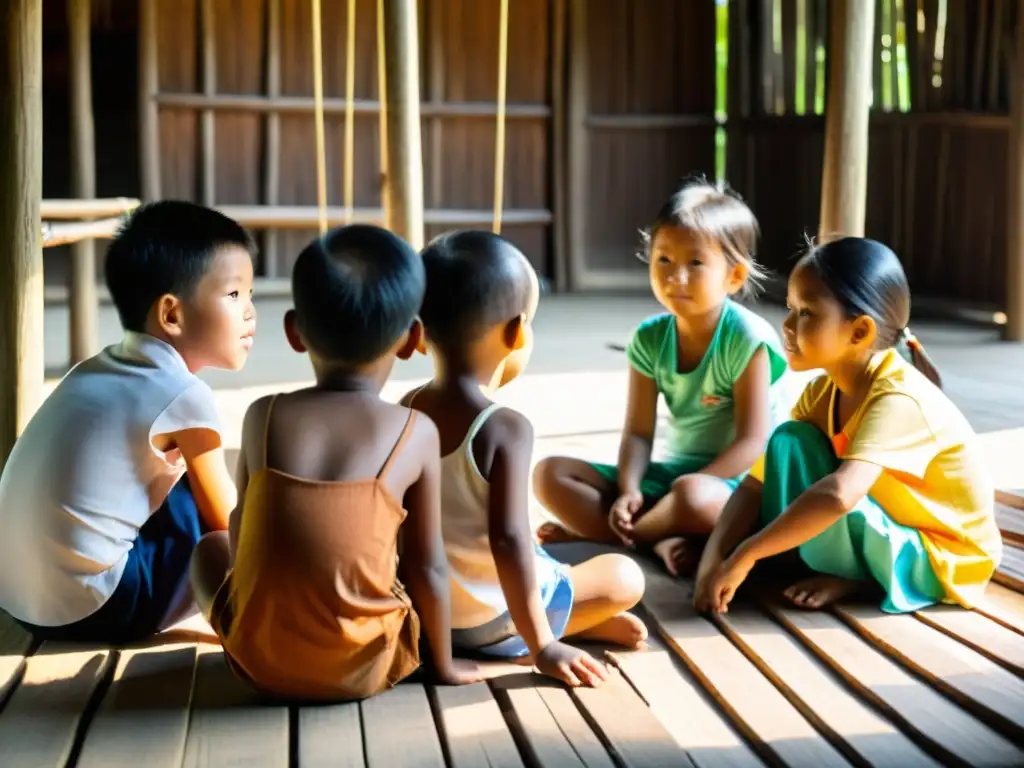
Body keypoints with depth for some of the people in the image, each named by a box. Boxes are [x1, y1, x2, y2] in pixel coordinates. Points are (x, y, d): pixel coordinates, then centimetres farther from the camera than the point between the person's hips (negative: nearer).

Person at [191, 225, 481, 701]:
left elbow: (241, 530, 10)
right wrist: (444, 664, 13)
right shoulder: (416, 433, -8)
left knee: (211, 547, 27)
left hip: (259, 660, 0)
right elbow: (427, 566, -3)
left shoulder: (263, 416, -3)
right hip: (364, 669, 0)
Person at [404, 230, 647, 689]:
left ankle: (548, 625, 13)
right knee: (625, 577, 12)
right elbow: (507, 539, -31)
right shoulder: (506, 428, -26)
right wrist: (542, 646, -26)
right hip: (490, 622, -6)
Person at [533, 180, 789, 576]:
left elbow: (752, 442, -18)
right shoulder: (650, 339, 0)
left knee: (695, 498, -42)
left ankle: (594, 532, -13)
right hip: (670, 472, 6)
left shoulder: (747, 338, -15)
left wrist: (685, 492, -24)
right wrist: (628, 490, -20)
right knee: (550, 474, -6)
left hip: (738, 482, -6)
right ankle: (661, 542, -22)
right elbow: (639, 432, 0)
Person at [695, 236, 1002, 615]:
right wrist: (713, 558, -20)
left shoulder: (898, 400, -30)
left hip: (941, 559, -7)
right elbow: (760, 481, -6)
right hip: (891, 533, 7)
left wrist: (744, 557, -40)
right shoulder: (823, 392, -5)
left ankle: (856, 577, -4)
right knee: (790, 441, -8)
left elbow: (839, 494, -45)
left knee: (824, 501, -30)